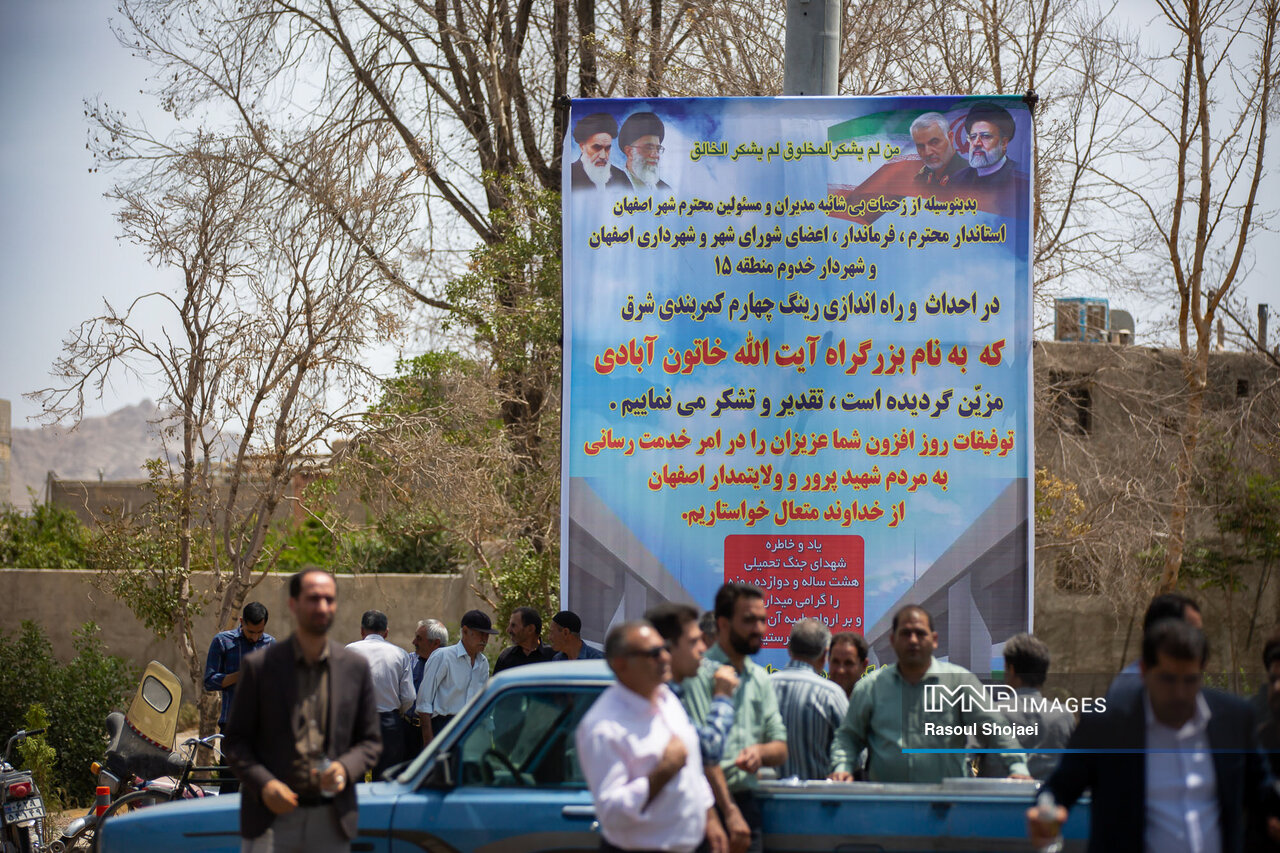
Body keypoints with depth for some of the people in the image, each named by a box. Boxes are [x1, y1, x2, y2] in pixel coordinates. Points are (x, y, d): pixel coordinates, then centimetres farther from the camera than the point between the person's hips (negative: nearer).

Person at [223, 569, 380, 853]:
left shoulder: (355, 668, 8)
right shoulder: (259, 666, 1)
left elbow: (370, 741, 12)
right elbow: (235, 741, 3)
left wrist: (345, 768, -10)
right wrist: (263, 784, -15)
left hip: (330, 821, 2)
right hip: (271, 821, -2)